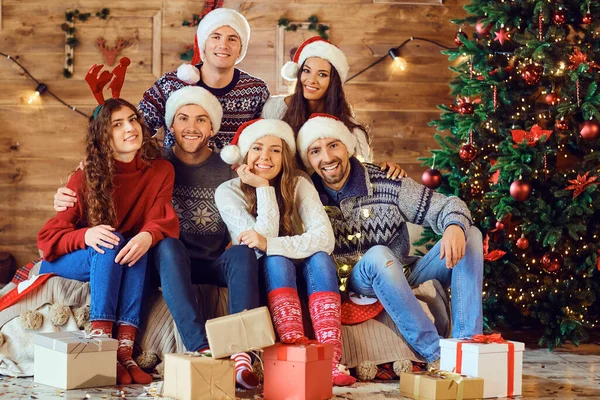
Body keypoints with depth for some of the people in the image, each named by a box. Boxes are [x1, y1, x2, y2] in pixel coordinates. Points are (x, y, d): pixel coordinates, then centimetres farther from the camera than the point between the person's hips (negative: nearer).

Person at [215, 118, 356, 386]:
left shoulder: (298, 184, -7)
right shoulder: (228, 192, -10)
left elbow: (325, 238, -22)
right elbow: (262, 239, -21)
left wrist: (268, 243, -33)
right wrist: (263, 188, -24)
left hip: (304, 280, 2)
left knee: (320, 258, -29)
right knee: (277, 260, -31)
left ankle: (331, 361, -42)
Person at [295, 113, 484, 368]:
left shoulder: (386, 182, -5)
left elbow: (446, 206, -7)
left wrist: (455, 226, -27)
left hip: (404, 283, 3)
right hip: (354, 291, -3)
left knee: (470, 235, -13)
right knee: (378, 255, -35)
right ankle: (435, 354, -33)